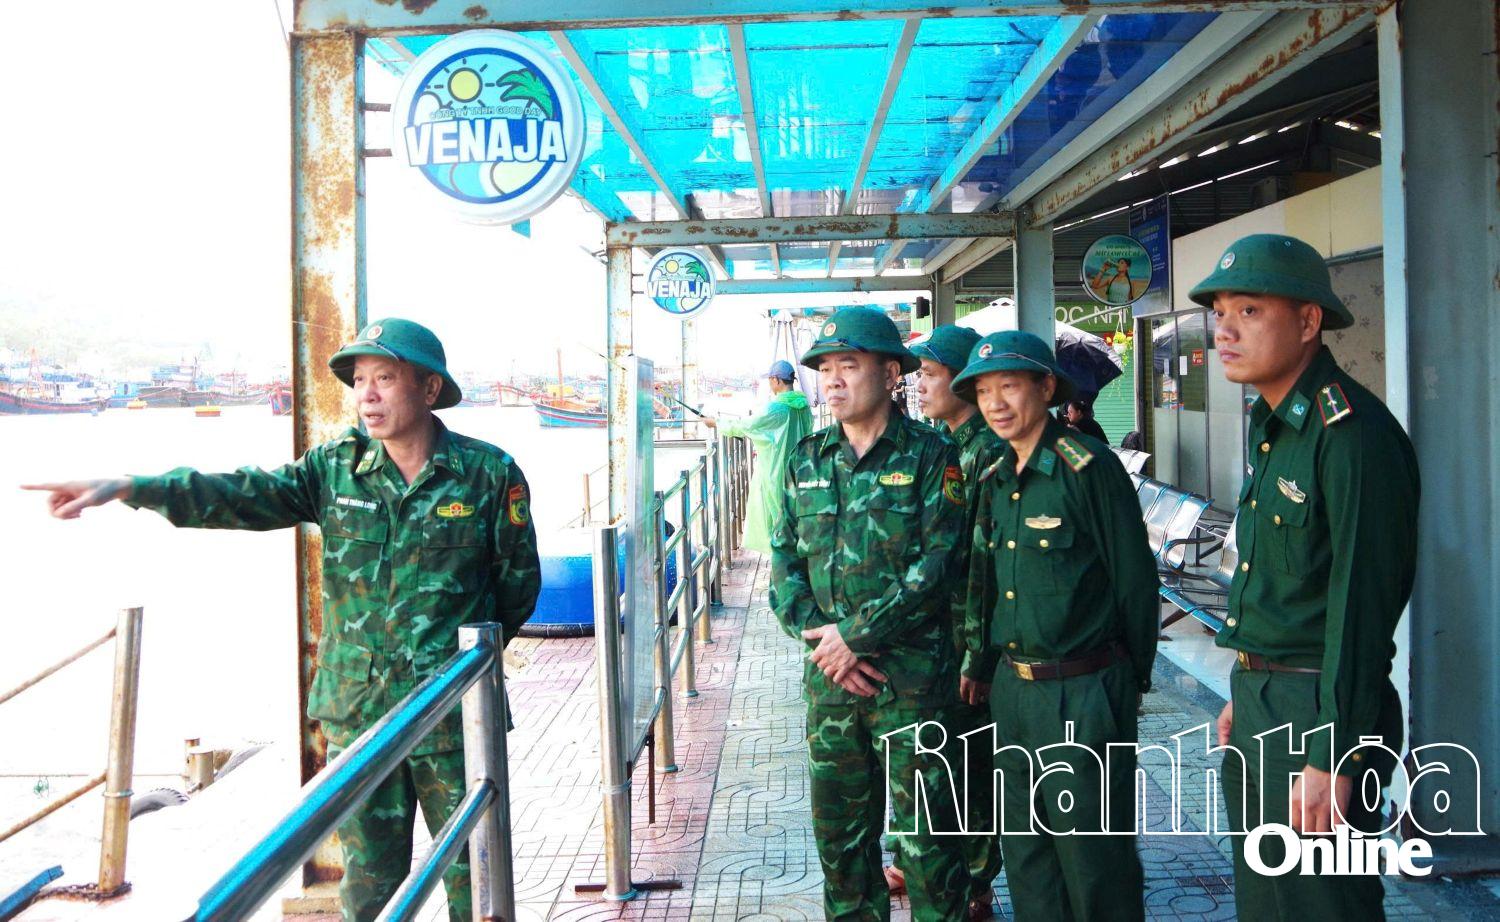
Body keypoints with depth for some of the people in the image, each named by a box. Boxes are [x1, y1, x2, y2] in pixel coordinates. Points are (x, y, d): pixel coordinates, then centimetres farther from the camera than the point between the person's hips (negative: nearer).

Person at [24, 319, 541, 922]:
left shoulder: (489, 474, -6)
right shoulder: (337, 468, 3)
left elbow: (519, 583, 2)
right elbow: (243, 496, -9)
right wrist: (128, 487, -20)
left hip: (455, 713, -2)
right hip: (356, 710, 3)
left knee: (471, 868, 9)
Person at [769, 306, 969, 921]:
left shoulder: (930, 456, -5)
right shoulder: (807, 461, 9)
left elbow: (938, 564, -13)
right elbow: (785, 561, 7)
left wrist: (856, 634, -14)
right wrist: (819, 638, -8)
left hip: (913, 677, -5)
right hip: (828, 673, 5)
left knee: (925, 832, 3)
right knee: (838, 827, 14)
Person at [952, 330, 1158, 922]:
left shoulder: (1089, 467, -13)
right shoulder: (995, 480, 9)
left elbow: (1135, 579, -10)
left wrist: (1133, 678, -4)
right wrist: (980, 664, 16)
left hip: (1082, 692, -7)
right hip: (1011, 689, 7)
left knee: (1093, 856, 4)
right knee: (1024, 849, 16)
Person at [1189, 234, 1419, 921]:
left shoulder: (1351, 432, -19)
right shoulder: (1271, 424, 10)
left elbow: (1362, 600, -22)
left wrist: (1331, 758, -21)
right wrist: (1243, 695, 19)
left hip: (1319, 711, -9)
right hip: (1260, 704, 9)